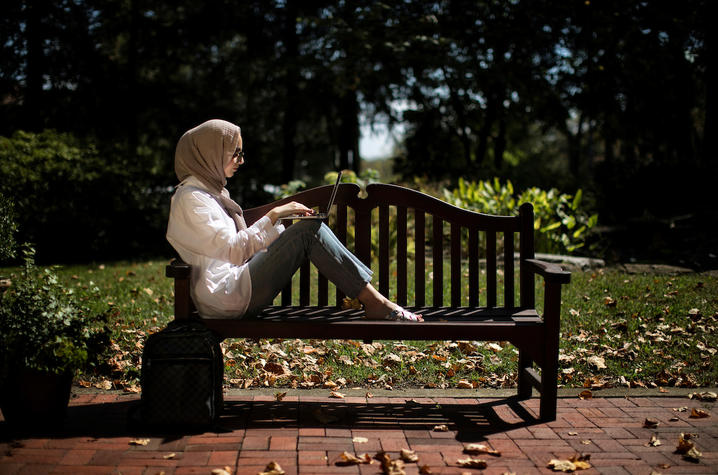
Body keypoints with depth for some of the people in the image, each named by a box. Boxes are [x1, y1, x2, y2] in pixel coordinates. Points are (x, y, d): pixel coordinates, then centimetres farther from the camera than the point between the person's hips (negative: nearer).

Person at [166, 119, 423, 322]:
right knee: (309, 231, -17)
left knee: (309, 230, 2)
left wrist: (281, 223, 6)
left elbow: (243, 245, 18)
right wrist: (273, 216, -15)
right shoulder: (190, 197, -10)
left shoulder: (211, 190, 21)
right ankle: (375, 302, -17)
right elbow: (233, 250, -18)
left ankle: (372, 297, -8)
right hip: (224, 296, -10)